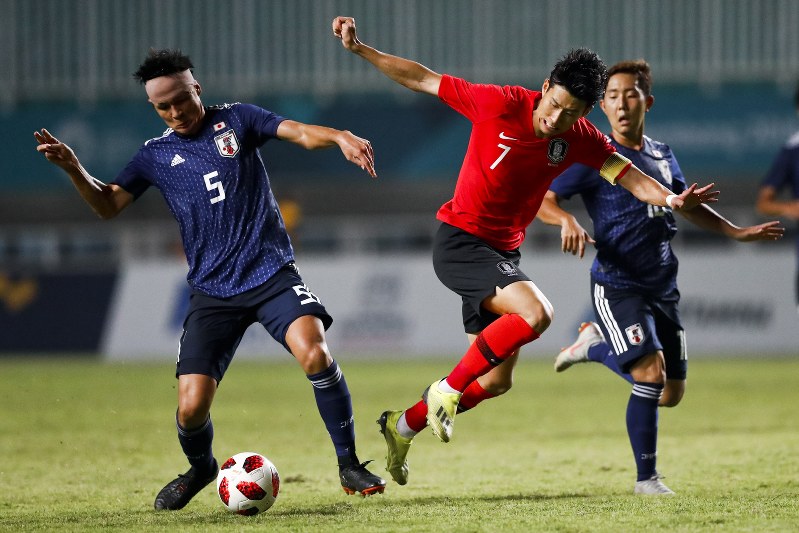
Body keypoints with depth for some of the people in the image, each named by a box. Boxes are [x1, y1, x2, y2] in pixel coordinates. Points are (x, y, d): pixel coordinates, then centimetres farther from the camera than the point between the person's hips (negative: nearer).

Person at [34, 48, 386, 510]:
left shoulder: (236, 121, 6)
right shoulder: (156, 156, 12)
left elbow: (301, 133, -6)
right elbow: (108, 205, 10)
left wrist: (340, 138, -27)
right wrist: (73, 168, -8)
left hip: (272, 273, -2)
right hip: (213, 292, 2)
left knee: (314, 354, -28)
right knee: (192, 407, -9)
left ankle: (349, 464, -11)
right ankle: (200, 468, 26)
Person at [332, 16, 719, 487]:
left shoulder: (579, 138, -3)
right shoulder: (500, 105, -17)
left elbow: (627, 174, -11)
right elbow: (423, 80, -9)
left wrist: (671, 199, -31)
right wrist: (359, 49, -11)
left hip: (503, 253, 7)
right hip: (460, 241, -7)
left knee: (498, 381, 9)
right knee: (536, 312, -29)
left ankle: (403, 425, 29)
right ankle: (447, 390, -14)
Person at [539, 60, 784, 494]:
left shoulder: (662, 156, 12)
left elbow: (687, 206, 28)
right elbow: (543, 198, -10)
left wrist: (738, 232, 27)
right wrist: (567, 221, -30)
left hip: (662, 288, 7)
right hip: (617, 286, -7)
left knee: (671, 393, 8)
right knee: (651, 374, -20)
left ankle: (597, 345, 30)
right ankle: (646, 478, -6)